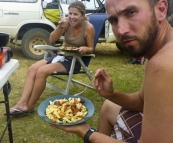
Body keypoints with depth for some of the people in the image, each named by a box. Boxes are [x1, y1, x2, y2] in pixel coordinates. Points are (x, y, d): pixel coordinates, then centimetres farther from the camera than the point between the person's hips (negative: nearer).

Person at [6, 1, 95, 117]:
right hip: (61, 55, 6)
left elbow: (91, 49, -6)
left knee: (42, 71, -26)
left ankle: (29, 107, -14)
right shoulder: (67, 23, -3)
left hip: (75, 60, -6)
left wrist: (85, 49, -29)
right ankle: (22, 103, -21)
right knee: (33, 69, -15)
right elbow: (52, 40, -3)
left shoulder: (88, 28, -15)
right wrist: (60, 27, -20)